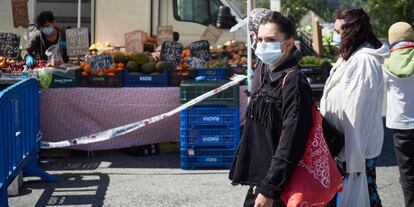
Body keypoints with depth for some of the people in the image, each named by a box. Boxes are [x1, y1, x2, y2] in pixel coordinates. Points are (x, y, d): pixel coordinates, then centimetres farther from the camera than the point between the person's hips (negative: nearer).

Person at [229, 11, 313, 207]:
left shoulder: (293, 81, -15)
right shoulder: (270, 78, 11)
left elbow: (290, 143, -20)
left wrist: (269, 189, -21)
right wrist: (260, 183, 18)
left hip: (277, 187, -8)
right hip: (260, 180, 8)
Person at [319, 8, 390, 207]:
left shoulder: (363, 62, -20)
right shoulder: (352, 57, 12)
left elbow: (357, 112, -23)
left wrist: (352, 156, -23)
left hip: (357, 145, -9)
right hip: (346, 143, 9)